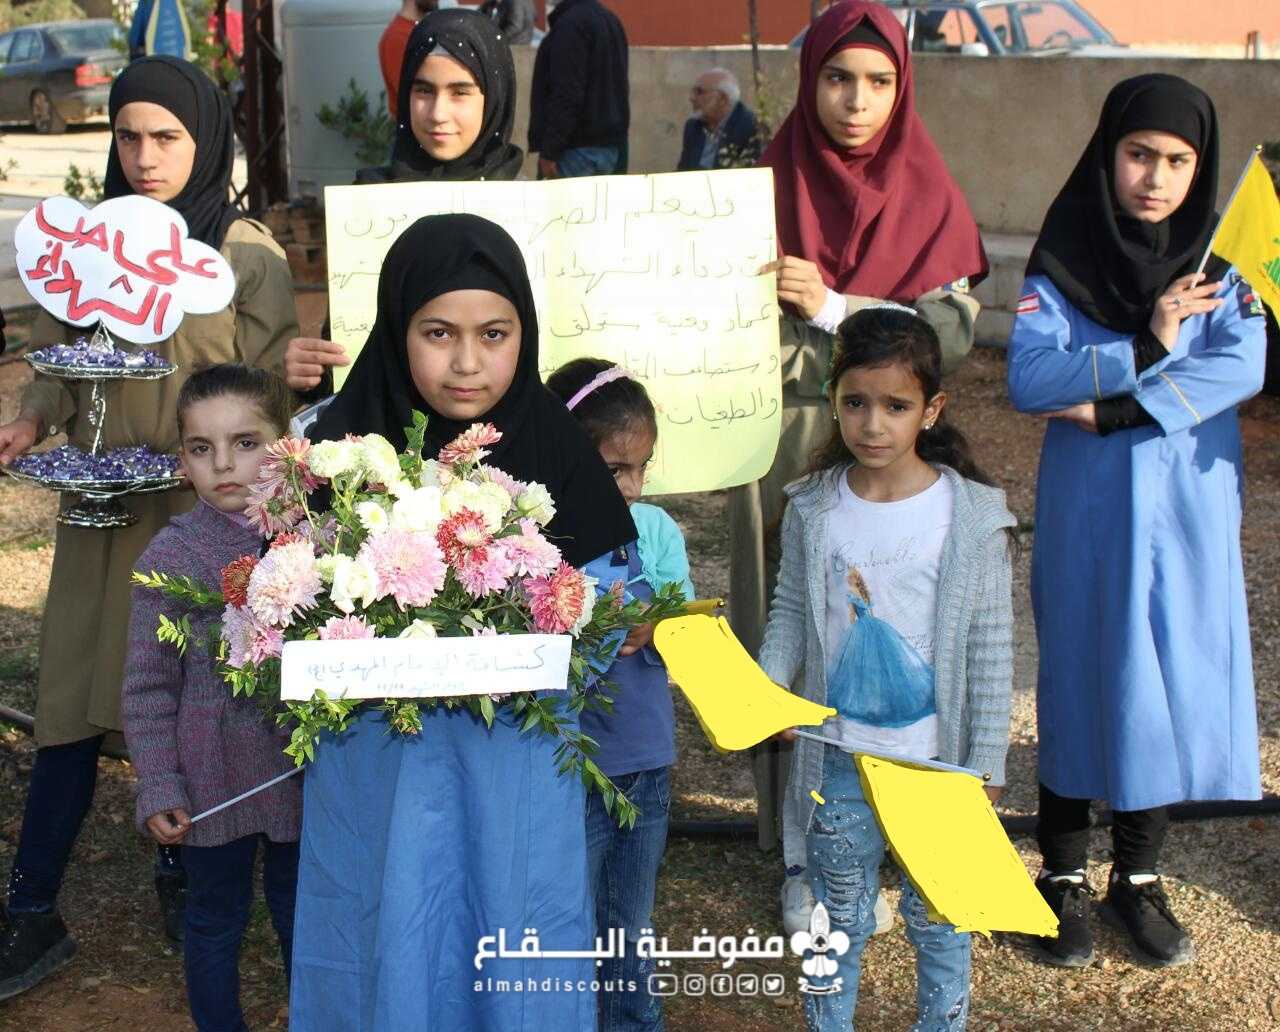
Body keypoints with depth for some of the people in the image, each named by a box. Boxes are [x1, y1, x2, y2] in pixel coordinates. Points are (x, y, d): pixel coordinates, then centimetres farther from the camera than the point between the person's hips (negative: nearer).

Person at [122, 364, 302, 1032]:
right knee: (215, 921, 16)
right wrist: (157, 787, -7)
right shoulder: (172, 555, -11)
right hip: (212, 777, -1)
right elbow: (149, 684, -5)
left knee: (300, 914, 19)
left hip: (303, 770, 1)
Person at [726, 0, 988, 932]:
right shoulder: (767, 184, 2)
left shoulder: (929, 196, 2)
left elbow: (954, 330, -7)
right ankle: (803, 851, 14)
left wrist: (833, 309, -18)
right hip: (786, 457, 0)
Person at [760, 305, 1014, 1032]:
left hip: (935, 760, -2)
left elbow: (991, 648, -7)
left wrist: (986, 765, -6)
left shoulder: (972, 515, -12)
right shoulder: (813, 509, -6)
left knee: (937, 916, 16)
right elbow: (792, 615, 4)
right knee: (841, 917, 18)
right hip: (838, 759, 2)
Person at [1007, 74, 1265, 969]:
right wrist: (1145, 347, -21)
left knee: (1173, 679, 5)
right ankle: (1065, 874, 19)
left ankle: (1139, 875, 21)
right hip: (1087, 507, -1)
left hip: (1186, 505, 2)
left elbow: (1243, 367, -14)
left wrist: (1111, 408, -20)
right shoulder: (1064, 259, -3)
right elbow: (1027, 379, -14)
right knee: (1082, 679, 5)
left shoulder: (1219, 260, 1)